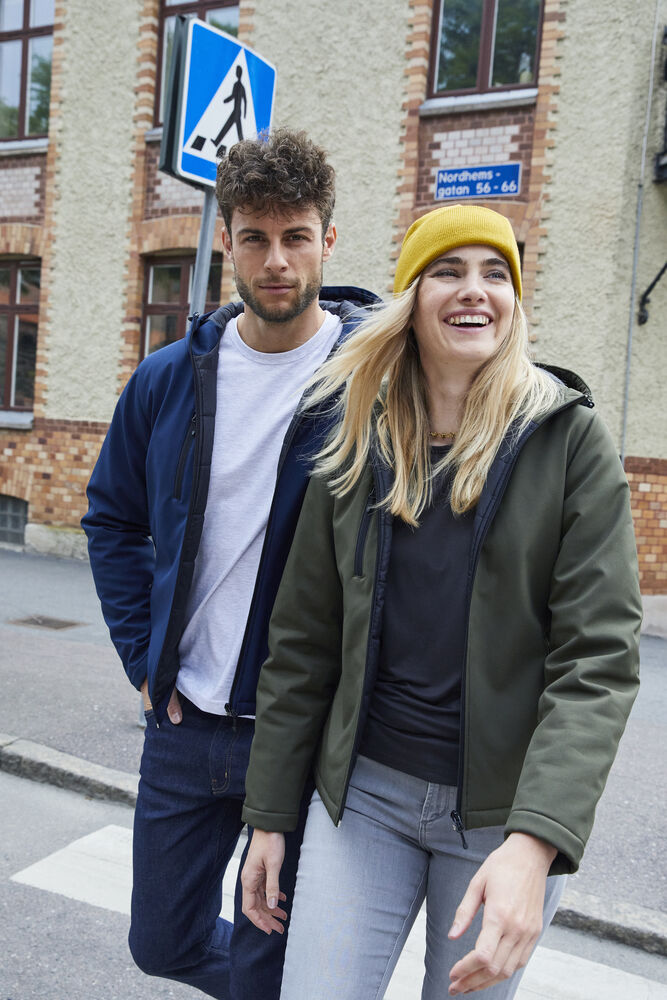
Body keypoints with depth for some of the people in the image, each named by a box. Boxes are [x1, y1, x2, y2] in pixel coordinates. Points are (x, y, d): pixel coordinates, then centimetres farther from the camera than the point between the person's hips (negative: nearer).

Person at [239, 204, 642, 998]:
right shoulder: (358, 444, 1)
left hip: (504, 810, -1)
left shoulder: (570, 440, -8)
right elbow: (303, 640, 4)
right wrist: (269, 813, 6)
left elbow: (598, 658, -14)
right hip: (364, 790, 2)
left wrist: (534, 841, -25)